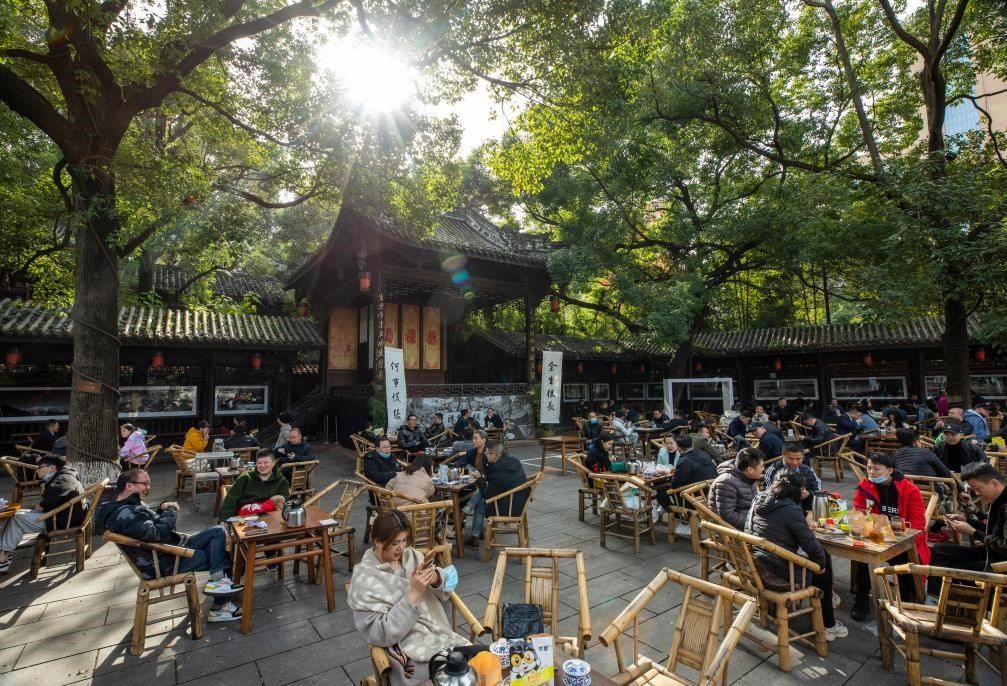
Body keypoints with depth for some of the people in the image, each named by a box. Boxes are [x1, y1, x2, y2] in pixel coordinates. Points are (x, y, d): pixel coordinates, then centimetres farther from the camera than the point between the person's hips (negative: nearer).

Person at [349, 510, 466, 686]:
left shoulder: (412, 555, 4)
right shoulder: (365, 579, -11)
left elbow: (444, 591, 6)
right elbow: (381, 634, -16)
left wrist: (435, 578, -17)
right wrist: (414, 594, -24)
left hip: (442, 636, 6)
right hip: (412, 655, -6)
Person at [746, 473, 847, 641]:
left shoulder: (758, 500, 4)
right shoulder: (790, 510, -18)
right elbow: (811, 544, -13)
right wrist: (821, 563, 7)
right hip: (775, 573, -7)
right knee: (822, 571, 19)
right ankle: (828, 626, 32)